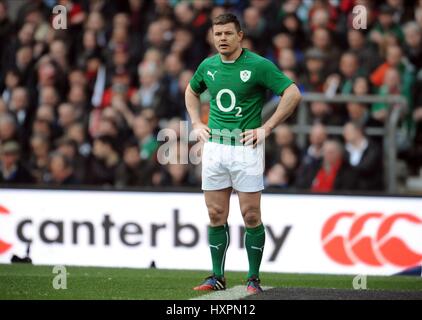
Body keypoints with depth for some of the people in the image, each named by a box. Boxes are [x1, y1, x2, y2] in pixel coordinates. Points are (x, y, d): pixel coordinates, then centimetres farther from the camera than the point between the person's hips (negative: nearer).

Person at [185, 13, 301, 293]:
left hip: (245, 147, -5)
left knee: (251, 216, -3)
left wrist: (266, 128, -11)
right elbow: (191, 92, 29)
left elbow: (293, 94, -10)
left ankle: (254, 279, 5)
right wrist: (196, 123, 15)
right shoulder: (208, 66, 8)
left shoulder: (258, 65, -8)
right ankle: (217, 277, 14)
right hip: (214, 146, 5)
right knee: (216, 216, 6)